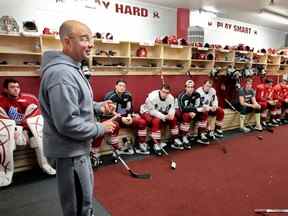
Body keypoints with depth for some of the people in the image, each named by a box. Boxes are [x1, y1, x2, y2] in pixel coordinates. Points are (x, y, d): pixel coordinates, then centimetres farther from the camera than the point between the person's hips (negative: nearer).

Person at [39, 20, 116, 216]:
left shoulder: (71, 68, 9)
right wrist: (101, 128, -18)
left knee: (85, 194, 29)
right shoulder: (61, 74, -26)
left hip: (77, 147, 10)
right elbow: (67, 124, -30)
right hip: (70, 149, -10)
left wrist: (98, 106, 4)